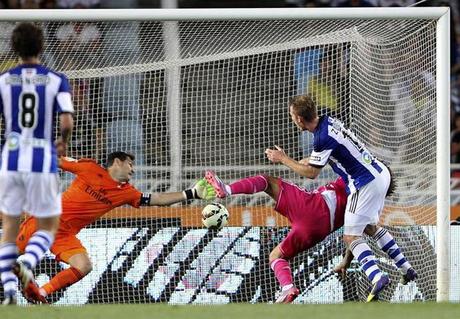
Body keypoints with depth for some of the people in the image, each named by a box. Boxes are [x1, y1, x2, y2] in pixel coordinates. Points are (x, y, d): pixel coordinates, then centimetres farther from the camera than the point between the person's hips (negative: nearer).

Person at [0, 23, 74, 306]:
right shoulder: (57, 81, -2)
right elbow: (67, 122, -12)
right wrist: (63, 142, 10)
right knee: (48, 227, 12)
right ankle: (27, 263, -19)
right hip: (43, 162, -1)